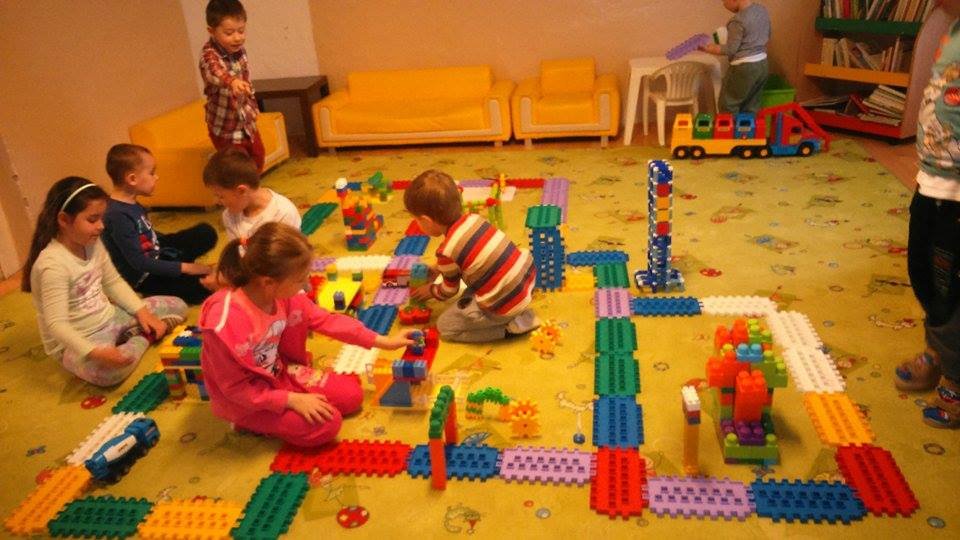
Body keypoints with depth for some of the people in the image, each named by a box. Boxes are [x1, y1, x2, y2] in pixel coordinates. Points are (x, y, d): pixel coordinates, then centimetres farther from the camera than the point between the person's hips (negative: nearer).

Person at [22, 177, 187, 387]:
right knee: (108, 371, -39)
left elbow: (114, 283, 10)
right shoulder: (53, 264, -27)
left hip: (109, 319, 7)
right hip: (76, 340, -7)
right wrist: (95, 352, -42)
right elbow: (56, 325, -30)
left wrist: (142, 311, -4)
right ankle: (143, 338, -11)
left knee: (177, 306, 6)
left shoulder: (93, 243, -2)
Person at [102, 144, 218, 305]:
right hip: (142, 277, -10)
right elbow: (140, 263, -25)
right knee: (202, 288, -24)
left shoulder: (132, 204, 2)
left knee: (206, 232, 5)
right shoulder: (118, 215, -25)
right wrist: (183, 267, -22)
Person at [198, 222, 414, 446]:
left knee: (351, 395, 2)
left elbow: (326, 320, -1)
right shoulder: (225, 321, -35)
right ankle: (253, 425, 2)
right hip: (246, 401, -7)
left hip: (281, 373, 7)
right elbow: (235, 388, -25)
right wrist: (292, 400, -26)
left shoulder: (284, 294, -15)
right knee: (327, 423, -18)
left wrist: (383, 341, -1)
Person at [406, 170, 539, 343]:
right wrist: (437, 269, 31)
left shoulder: (446, 252, -15)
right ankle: (519, 312, 17)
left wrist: (429, 290, 25)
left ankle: (511, 326, 1)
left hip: (506, 305, -7)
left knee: (445, 325, 10)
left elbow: (449, 291, 5)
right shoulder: (473, 218, 4)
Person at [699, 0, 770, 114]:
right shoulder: (763, 10, 5)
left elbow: (730, 50, -17)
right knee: (752, 107, 17)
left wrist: (709, 48, -6)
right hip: (762, 64, 8)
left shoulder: (738, 21, -21)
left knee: (727, 105, 6)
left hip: (744, 68, -8)